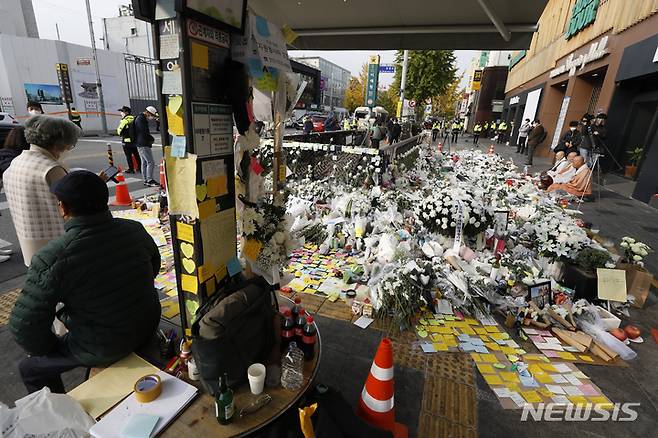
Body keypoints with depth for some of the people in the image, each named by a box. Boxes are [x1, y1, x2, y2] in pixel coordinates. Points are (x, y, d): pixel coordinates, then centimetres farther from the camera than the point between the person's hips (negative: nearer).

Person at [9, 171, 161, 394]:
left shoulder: (51, 258, -26)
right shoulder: (134, 229, -12)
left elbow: (24, 325, -20)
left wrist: (51, 349, 1)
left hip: (104, 350, -5)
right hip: (148, 327, 6)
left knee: (30, 368, 23)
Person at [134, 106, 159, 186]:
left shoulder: (141, 119, 19)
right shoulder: (141, 119, -14)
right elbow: (145, 133, -19)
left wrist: (150, 139, 7)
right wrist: (152, 139, -2)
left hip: (140, 144, 11)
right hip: (143, 144, -11)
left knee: (144, 162, 12)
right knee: (150, 162, -12)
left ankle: (146, 180, 17)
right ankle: (149, 180, -13)